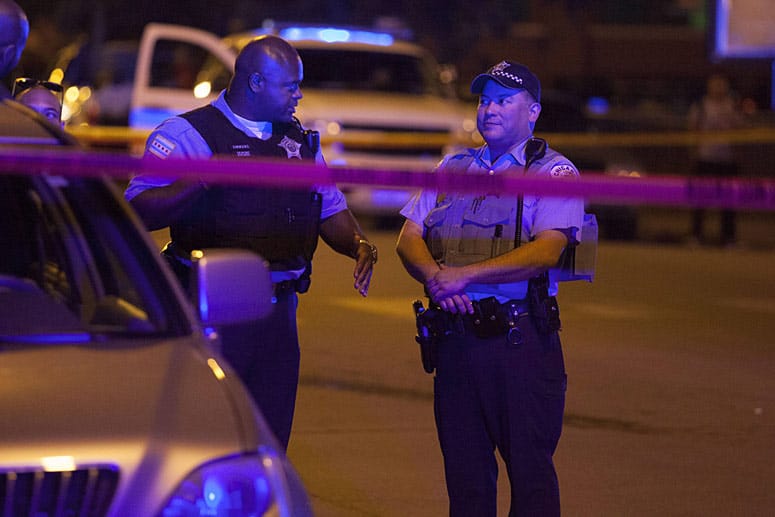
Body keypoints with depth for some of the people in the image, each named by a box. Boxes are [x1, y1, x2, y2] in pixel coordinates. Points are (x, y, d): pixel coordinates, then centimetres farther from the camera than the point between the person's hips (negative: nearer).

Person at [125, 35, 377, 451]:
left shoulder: (297, 141, 15)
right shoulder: (187, 135, -5)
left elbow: (331, 210, 23)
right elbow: (138, 212, -15)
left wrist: (360, 246, 2)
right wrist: (202, 180, -29)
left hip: (278, 313, 6)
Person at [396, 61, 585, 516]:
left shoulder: (553, 172, 0)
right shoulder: (454, 168, 17)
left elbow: (546, 251, -15)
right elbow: (409, 238, 11)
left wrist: (464, 275, -20)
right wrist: (434, 275, -12)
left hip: (520, 339, -5)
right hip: (455, 337, 5)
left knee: (530, 470, -4)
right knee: (464, 472, 8)